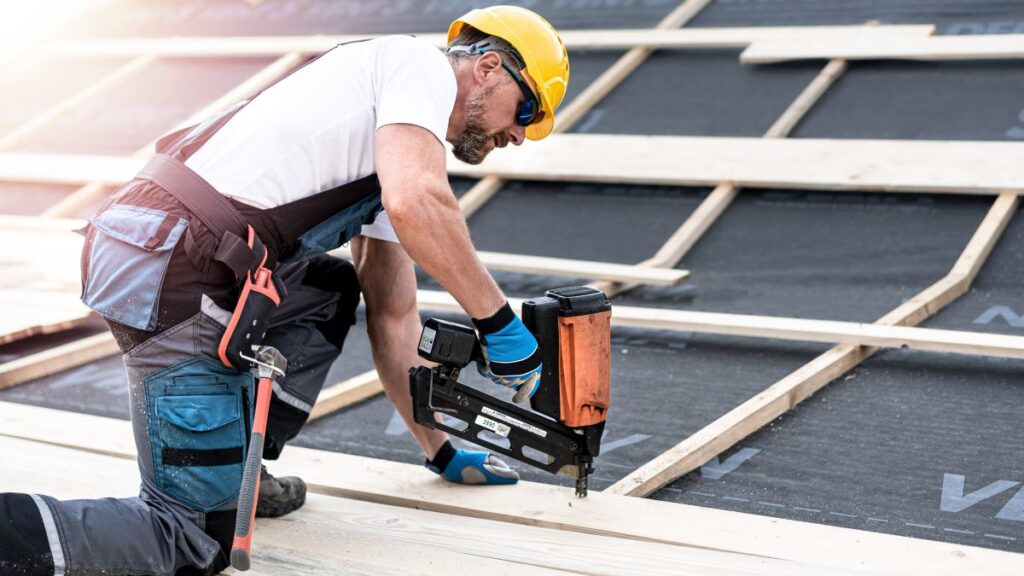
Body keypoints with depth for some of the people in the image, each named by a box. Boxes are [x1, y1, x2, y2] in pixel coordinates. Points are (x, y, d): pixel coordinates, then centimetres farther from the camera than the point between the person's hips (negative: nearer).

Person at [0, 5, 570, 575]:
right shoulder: (423, 65, 3)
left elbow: (392, 317, 32)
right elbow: (413, 205, -17)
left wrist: (443, 451, 35)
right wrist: (499, 320, -6)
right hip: (173, 276, -10)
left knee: (331, 294, 29)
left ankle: (237, 472, 21)